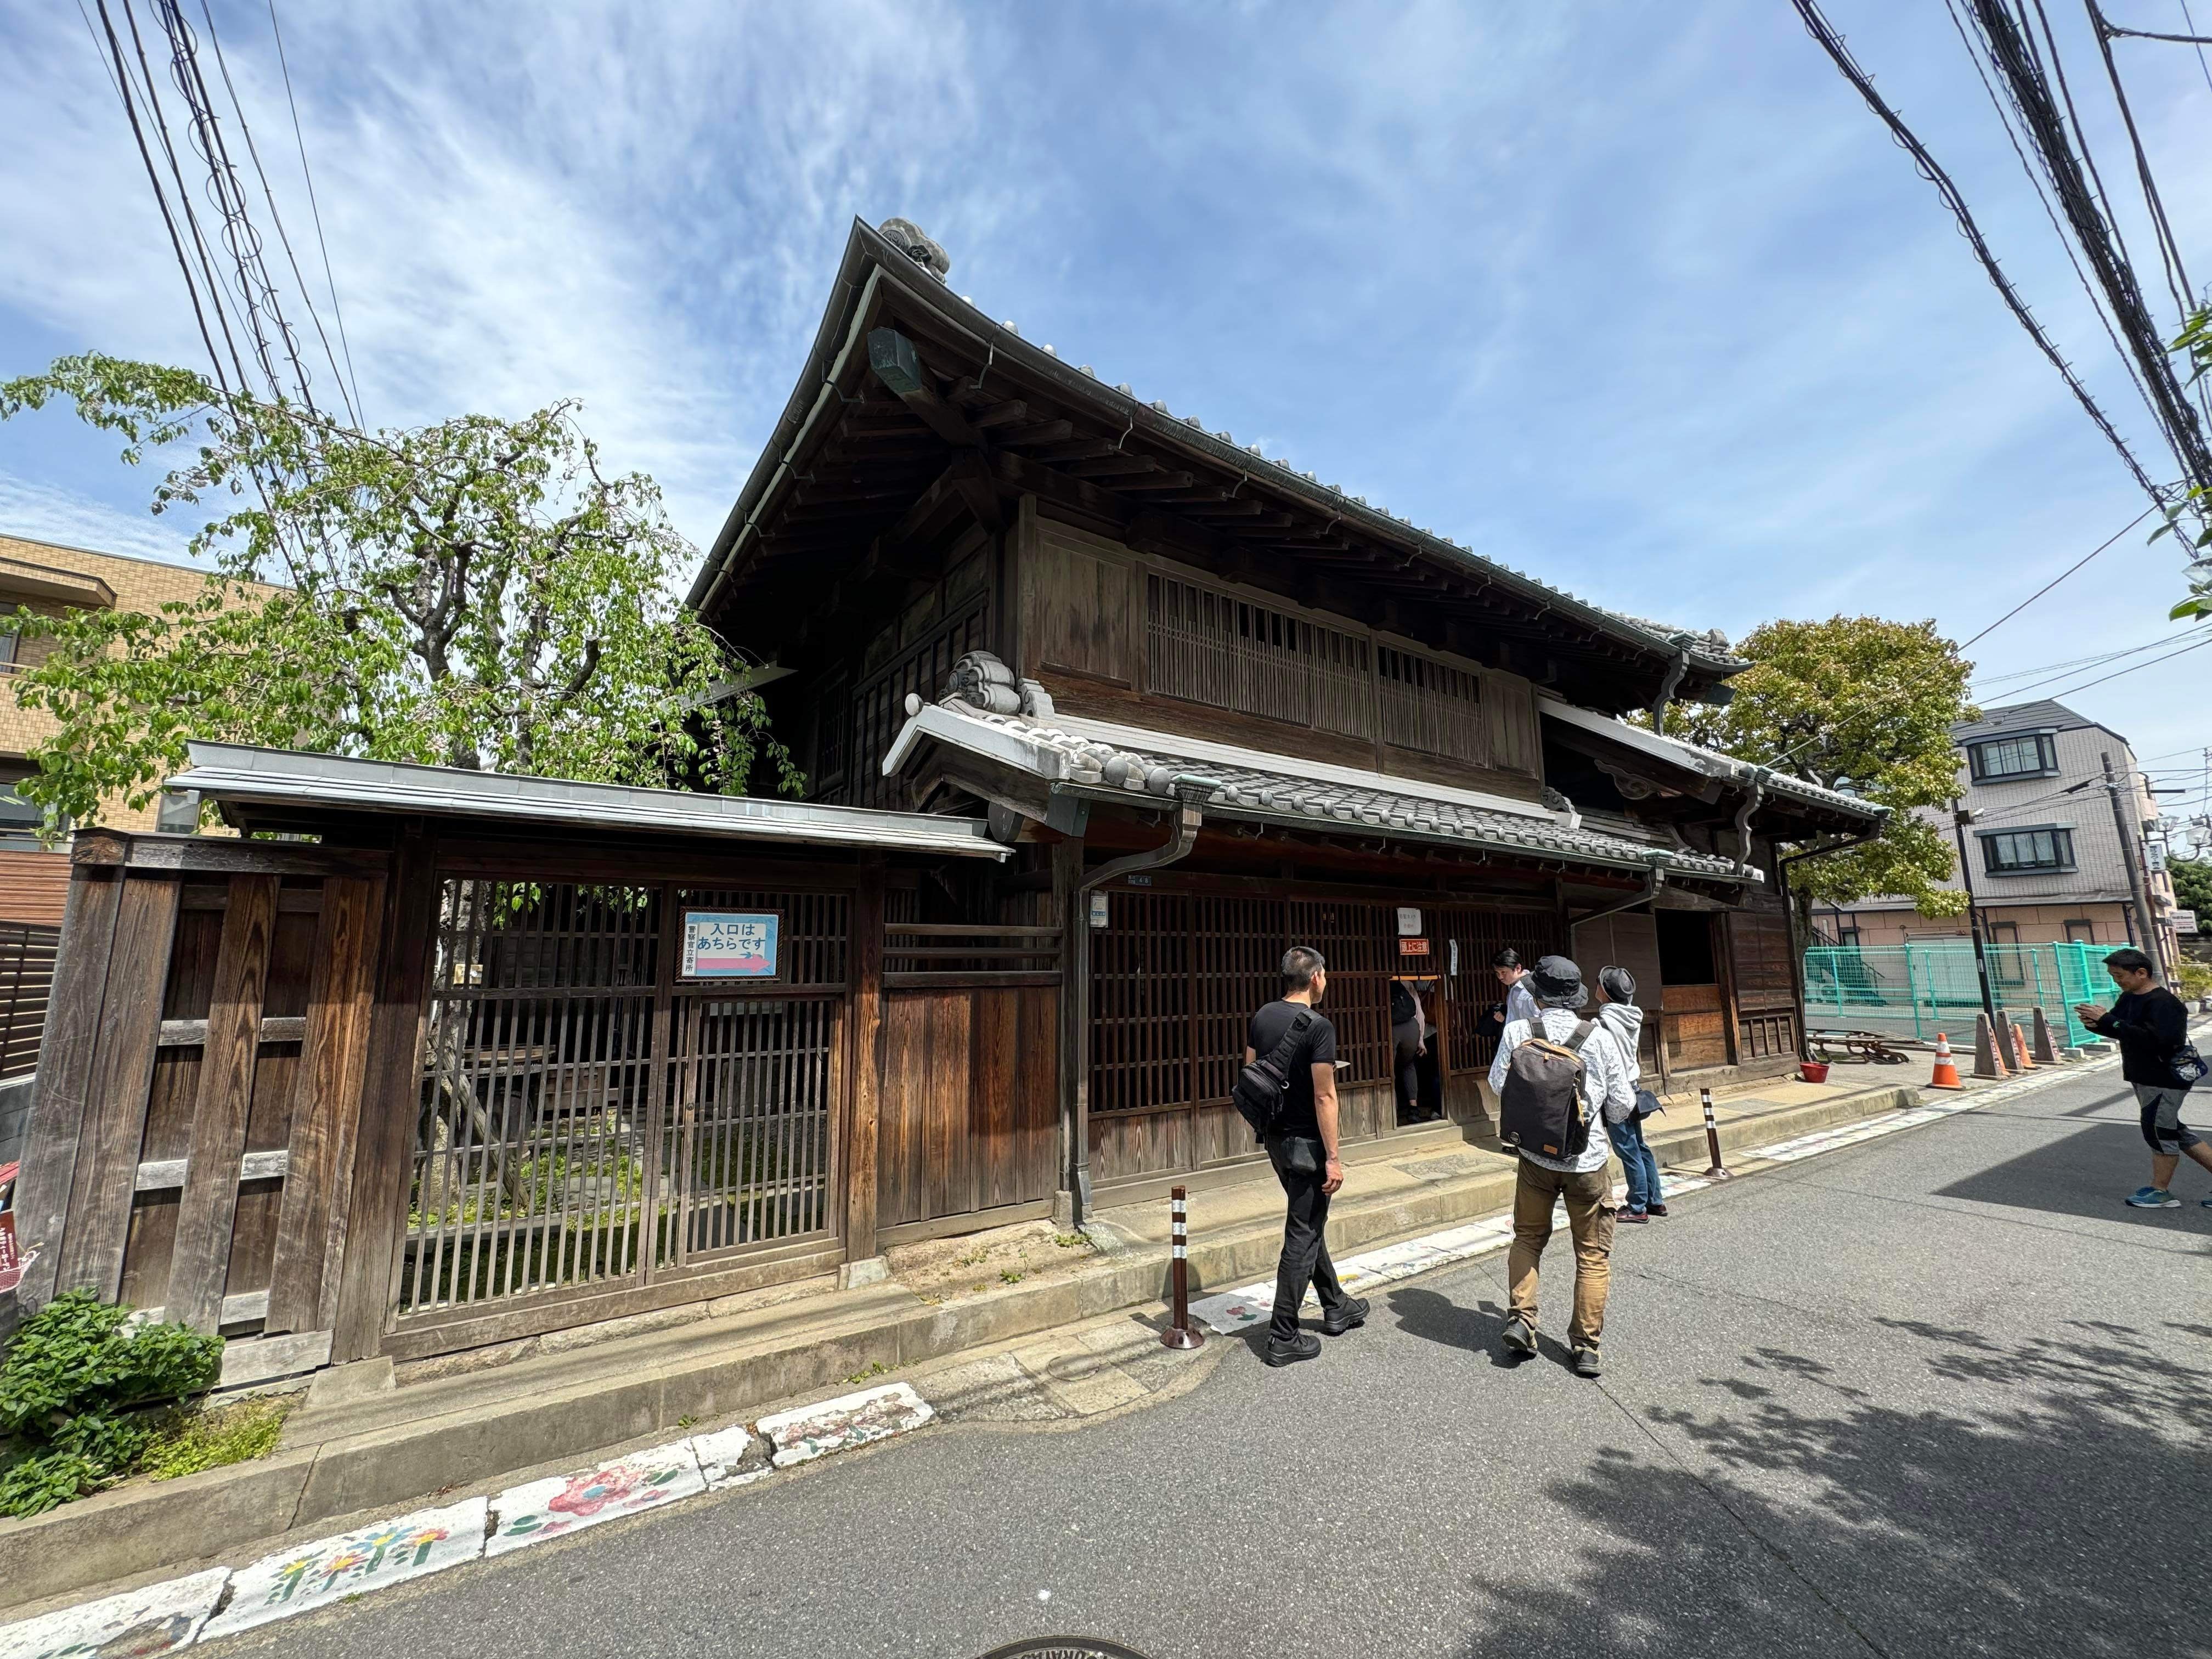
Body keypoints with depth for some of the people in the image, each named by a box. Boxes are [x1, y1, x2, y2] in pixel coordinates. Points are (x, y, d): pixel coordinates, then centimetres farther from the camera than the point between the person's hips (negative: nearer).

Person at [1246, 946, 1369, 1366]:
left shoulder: (1261, 1017, 2)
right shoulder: (1319, 1026, -19)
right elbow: (1324, 1098, -20)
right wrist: (1334, 1157, -15)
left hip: (1275, 1138, 8)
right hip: (1306, 1142, -8)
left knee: (1310, 1223, 22)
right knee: (1302, 1236, 3)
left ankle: (1336, 1307, 40)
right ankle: (1283, 1338, 11)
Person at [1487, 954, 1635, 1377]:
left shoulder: (1518, 1032, -11)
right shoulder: (1600, 1037, -11)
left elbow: (1497, 1084, -1)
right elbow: (1622, 1104, -3)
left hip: (1535, 1156, 1)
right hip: (1587, 1160, 0)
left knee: (1527, 1238, 20)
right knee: (1593, 1255, 14)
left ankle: (1521, 1318, 12)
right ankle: (1586, 1346, 18)